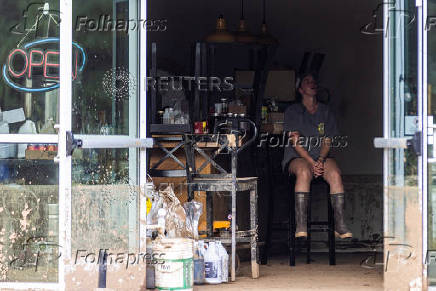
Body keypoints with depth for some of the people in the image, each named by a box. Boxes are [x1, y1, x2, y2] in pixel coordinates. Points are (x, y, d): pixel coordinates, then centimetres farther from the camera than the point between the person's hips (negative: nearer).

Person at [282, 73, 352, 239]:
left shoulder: (325, 112, 16)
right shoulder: (292, 111, 7)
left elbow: (327, 141, 8)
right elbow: (295, 142, -4)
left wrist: (320, 160, -13)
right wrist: (311, 163, -18)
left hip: (321, 157, 3)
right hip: (298, 157, -3)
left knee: (335, 174, -31)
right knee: (304, 172, -38)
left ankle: (339, 225, -33)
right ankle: (301, 226, -43)